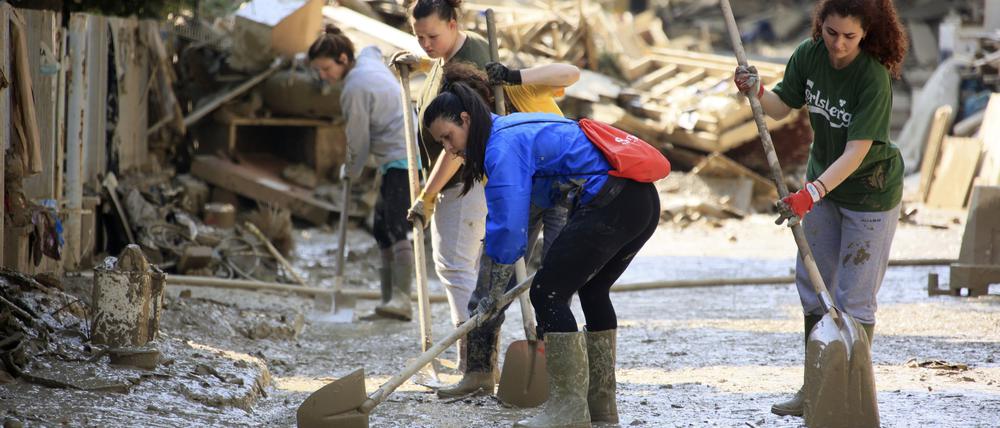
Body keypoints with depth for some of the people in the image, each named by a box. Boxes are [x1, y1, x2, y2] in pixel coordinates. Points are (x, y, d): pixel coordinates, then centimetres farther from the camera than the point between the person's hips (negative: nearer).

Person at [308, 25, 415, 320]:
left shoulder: (354, 89, -16)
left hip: (402, 161, -11)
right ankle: (391, 299, 15)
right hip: (402, 155, 11)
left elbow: (358, 141, -11)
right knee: (382, 228, 13)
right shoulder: (369, 58, 11)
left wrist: (351, 171, 7)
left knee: (396, 227, -22)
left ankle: (401, 299, -34)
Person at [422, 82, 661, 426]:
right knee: (592, 290, 24)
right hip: (644, 201, 11)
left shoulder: (504, 146, -10)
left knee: (547, 293, -4)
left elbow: (509, 227, -13)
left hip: (611, 204, -11)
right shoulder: (515, 130, 21)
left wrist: (495, 295, -3)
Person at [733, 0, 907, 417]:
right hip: (822, 182, 7)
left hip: (870, 191, -7)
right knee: (813, 286, 12)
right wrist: (756, 92, -22)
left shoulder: (874, 78, -29)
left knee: (854, 297, -3)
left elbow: (856, 152, -32)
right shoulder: (809, 55, -11)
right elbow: (781, 105, -1)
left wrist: (811, 193, -42)